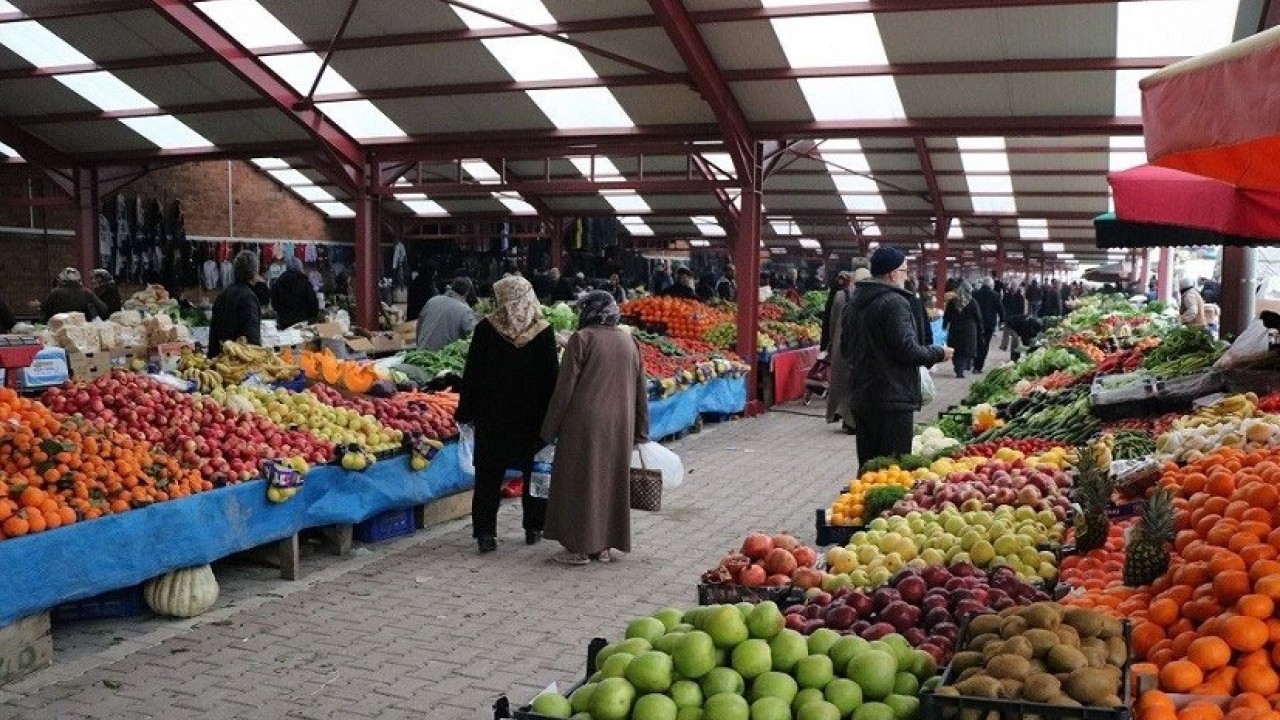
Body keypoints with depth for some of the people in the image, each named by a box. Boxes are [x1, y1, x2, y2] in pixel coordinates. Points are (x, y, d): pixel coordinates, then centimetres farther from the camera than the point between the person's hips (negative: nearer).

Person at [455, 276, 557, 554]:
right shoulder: (544, 332, -5)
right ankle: (533, 528, 20)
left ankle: (485, 533, 4)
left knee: (489, 476, 6)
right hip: (532, 416, 1)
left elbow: (472, 373, -5)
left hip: (492, 416, -1)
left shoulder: (486, 328, -8)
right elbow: (551, 377, -2)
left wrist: (466, 411, 2)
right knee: (534, 472, 15)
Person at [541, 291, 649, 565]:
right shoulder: (628, 341, 7)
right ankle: (604, 546, 20)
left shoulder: (581, 339, -10)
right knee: (611, 481, 13)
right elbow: (640, 389, 10)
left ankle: (579, 547, 9)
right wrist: (640, 432, 17)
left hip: (584, 424, -5)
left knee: (580, 481, 5)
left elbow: (565, 388, -10)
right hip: (620, 426, 5)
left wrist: (550, 428, -2)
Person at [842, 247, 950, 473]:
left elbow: (845, 349, 20)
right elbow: (907, 350, -19)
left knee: (867, 466, 15)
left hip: (860, 397, 9)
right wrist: (939, 353, -3)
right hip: (893, 399, -9)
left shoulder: (854, 304, 13)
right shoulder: (895, 302, -14)